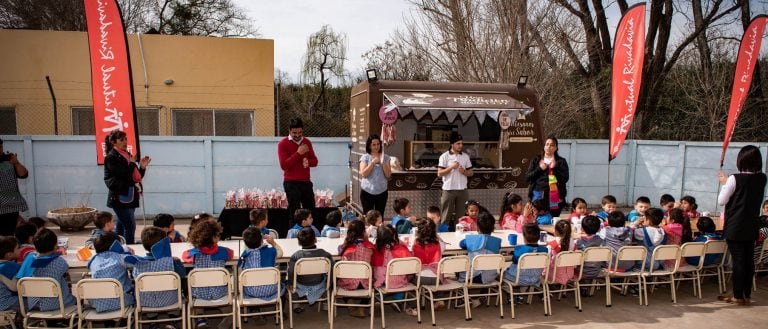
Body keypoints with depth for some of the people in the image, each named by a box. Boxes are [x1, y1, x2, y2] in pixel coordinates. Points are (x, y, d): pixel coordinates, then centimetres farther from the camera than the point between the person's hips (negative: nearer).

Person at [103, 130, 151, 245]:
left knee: (121, 226, 14)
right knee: (130, 226, -12)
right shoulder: (111, 157, -8)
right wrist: (132, 163, -11)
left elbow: (137, 176, 17)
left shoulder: (128, 155, 16)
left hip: (130, 197, 8)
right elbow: (122, 175, -18)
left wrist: (142, 167, 2)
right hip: (120, 198, -8)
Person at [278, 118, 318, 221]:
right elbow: (284, 165, -15)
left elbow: (315, 161, 12)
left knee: (310, 210, 9)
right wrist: (298, 153, -19)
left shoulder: (307, 142, 10)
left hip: (306, 182, 5)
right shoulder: (283, 144, -6)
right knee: (294, 211, -1)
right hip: (291, 183, -5)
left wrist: (308, 162, -11)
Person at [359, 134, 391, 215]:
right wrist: (373, 162, -17)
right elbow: (364, 174, -13)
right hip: (367, 192, -2)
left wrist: (382, 162, -15)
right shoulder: (365, 157, -3)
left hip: (382, 192, 2)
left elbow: (388, 175, -4)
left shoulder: (386, 157, 2)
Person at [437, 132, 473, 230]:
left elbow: (471, 173, 13)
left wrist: (464, 171, -7)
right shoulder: (444, 156, -2)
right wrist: (451, 167, -16)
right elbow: (439, 173, -6)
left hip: (462, 190, 3)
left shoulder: (465, 156, 9)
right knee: (447, 216, 3)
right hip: (448, 190, -3)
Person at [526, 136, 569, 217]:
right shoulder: (536, 160, 14)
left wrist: (554, 168, -10)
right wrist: (540, 169, -5)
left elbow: (565, 178, -1)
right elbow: (527, 177, 7)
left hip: (554, 196, -1)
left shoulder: (561, 161, 10)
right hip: (538, 194, 1)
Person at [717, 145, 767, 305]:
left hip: (735, 227, -5)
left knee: (737, 260, 0)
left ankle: (738, 296, 7)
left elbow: (721, 201, -10)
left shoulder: (735, 179, -17)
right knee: (749, 259, 11)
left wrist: (724, 183, 3)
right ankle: (747, 295, 19)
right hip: (751, 227, 5)